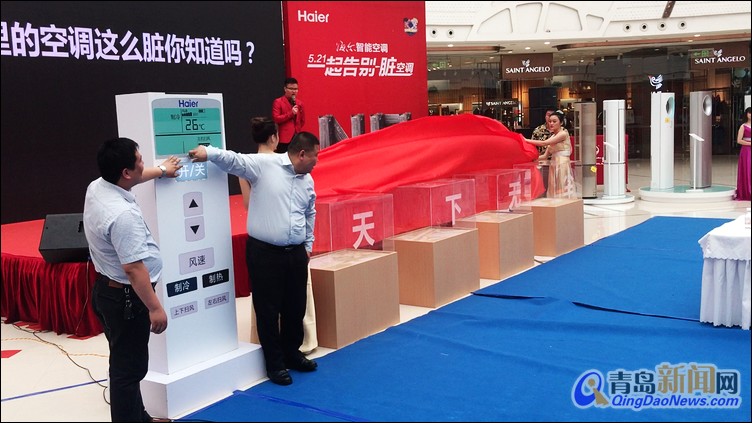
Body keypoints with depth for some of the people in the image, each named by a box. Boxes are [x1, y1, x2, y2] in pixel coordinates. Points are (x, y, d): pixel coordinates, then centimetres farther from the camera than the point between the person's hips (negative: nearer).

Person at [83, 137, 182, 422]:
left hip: (107, 289, 11)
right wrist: (155, 308, -22)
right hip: (125, 297, -11)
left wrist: (161, 171, 37)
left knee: (125, 363, 22)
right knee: (128, 368, 1)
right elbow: (133, 268, -29)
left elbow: (132, 179, 22)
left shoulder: (96, 187, -1)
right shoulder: (123, 214, -30)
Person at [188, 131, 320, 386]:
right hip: (264, 252, -6)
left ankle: (292, 353, 34)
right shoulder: (264, 164, -8)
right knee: (268, 310, 3)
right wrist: (209, 152, -29)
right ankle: (275, 364, 16)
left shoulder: (308, 181, 10)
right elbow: (233, 160, -12)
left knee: (296, 307, 14)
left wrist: (308, 245, 23)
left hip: (296, 253, 6)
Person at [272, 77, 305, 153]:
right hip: (284, 138, -5)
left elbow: (302, 120, 24)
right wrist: (291, 113, -14)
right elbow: (276, 119, -11)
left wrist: (297, 130, 12)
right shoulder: (278, 102, -1)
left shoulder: (299, 103, 15)